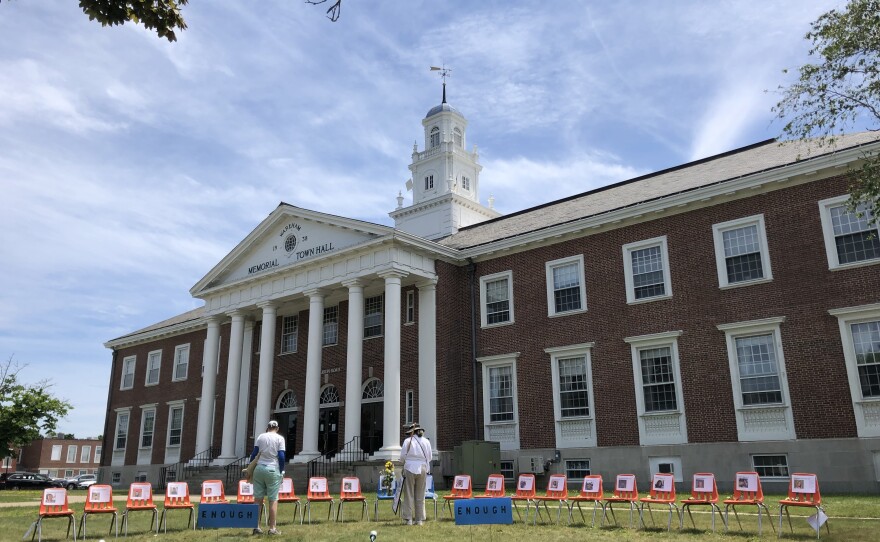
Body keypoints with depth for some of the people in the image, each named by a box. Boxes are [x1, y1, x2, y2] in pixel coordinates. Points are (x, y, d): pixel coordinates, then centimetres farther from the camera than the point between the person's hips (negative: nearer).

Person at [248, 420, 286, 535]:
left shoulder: (260, 437, 8)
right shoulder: (279, 438, 0)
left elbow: (254, 453, 7)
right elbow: (281, 457, -5)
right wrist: (281, 472, 4)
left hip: (259, 468, 3)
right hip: (273, 470, -3)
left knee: (258, 499, 8)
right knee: (273, 500, 2)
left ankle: (256, 527, 9)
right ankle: (272, 528, 3)